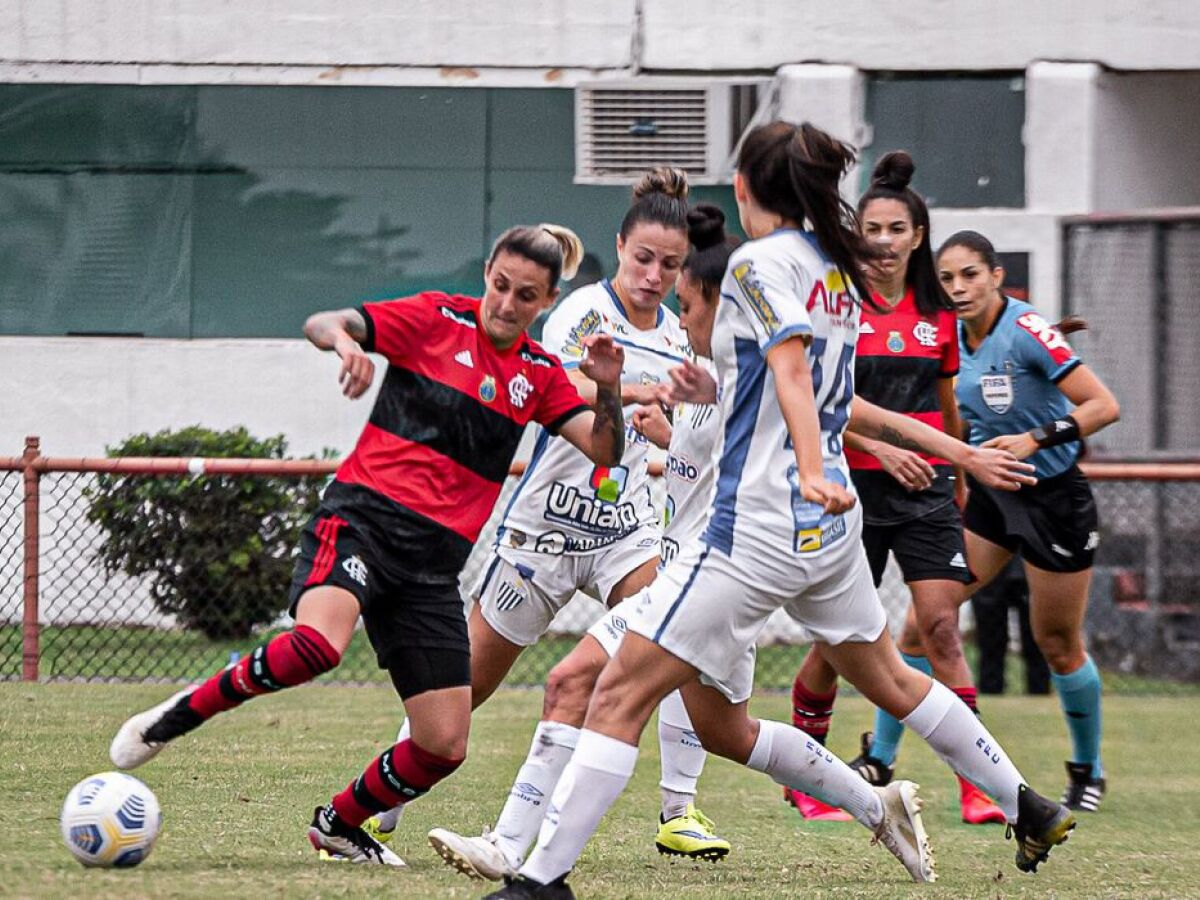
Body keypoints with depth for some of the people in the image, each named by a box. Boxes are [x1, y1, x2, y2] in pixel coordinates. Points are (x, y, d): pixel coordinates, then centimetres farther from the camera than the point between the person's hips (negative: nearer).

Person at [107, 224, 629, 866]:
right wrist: (342, 339, -31)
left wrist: (609, 390, -12)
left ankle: (339, 824, 25)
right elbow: (319, 324, -7)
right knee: (319, 644, -37)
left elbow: (604, 450, 8)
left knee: (444, 747, -1)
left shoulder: (540, 375, 14)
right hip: (365, 516, -5)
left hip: (435, 558, 5)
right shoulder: (438, 319, 1)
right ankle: (178, 715, -15)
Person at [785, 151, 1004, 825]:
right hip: (852, 488, -3)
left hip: (926, 490, 3)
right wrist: (879, 446, -22)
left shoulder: (937, 313, 9)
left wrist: (958, 478, 28)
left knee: (941, 629, -10)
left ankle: (976, 785, -13)